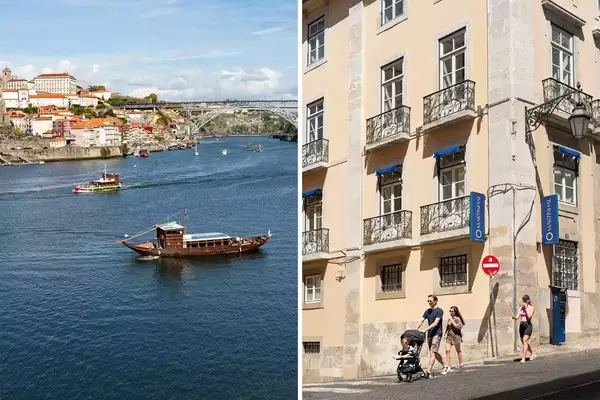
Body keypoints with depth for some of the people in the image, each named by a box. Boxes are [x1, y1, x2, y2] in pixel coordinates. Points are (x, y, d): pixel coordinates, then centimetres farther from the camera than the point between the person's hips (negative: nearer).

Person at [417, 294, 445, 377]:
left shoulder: (439, 311, -7)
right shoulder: (427, 311, 13)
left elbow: (435, 323, -18)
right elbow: (421, 321, 5)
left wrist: (425, 329, -26)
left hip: (437, 334, -7)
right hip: (429, 334, 7)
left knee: (432, 353, -12)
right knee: (435, 353, 13)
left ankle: (428, 372, -17)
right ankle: (444, 366, 31)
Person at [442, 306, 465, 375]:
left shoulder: (457, 319, -7)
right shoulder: (449, 319, 11)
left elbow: (457, 327, -20)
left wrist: (452, 320, -19)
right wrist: (446, 333, 12)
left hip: (456, 336, -5)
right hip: (449, 336, 5)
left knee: (458, 350, 11)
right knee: (447, 350, -8)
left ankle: (460, 364, 28)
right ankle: (447, 366, -10)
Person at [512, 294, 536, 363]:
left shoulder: (531, 307, -2)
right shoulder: (521, 308, 12)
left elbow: (529, 316, -17)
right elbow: (517, 317, 4)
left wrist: (526, 308, -14)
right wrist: (514, 317, -18)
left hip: (528, 325, -6)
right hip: (521, 325, 7)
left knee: (525, 341, -19)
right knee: (524, 342, 13)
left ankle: (523, 358, -23)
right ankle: (533, 354, 36)